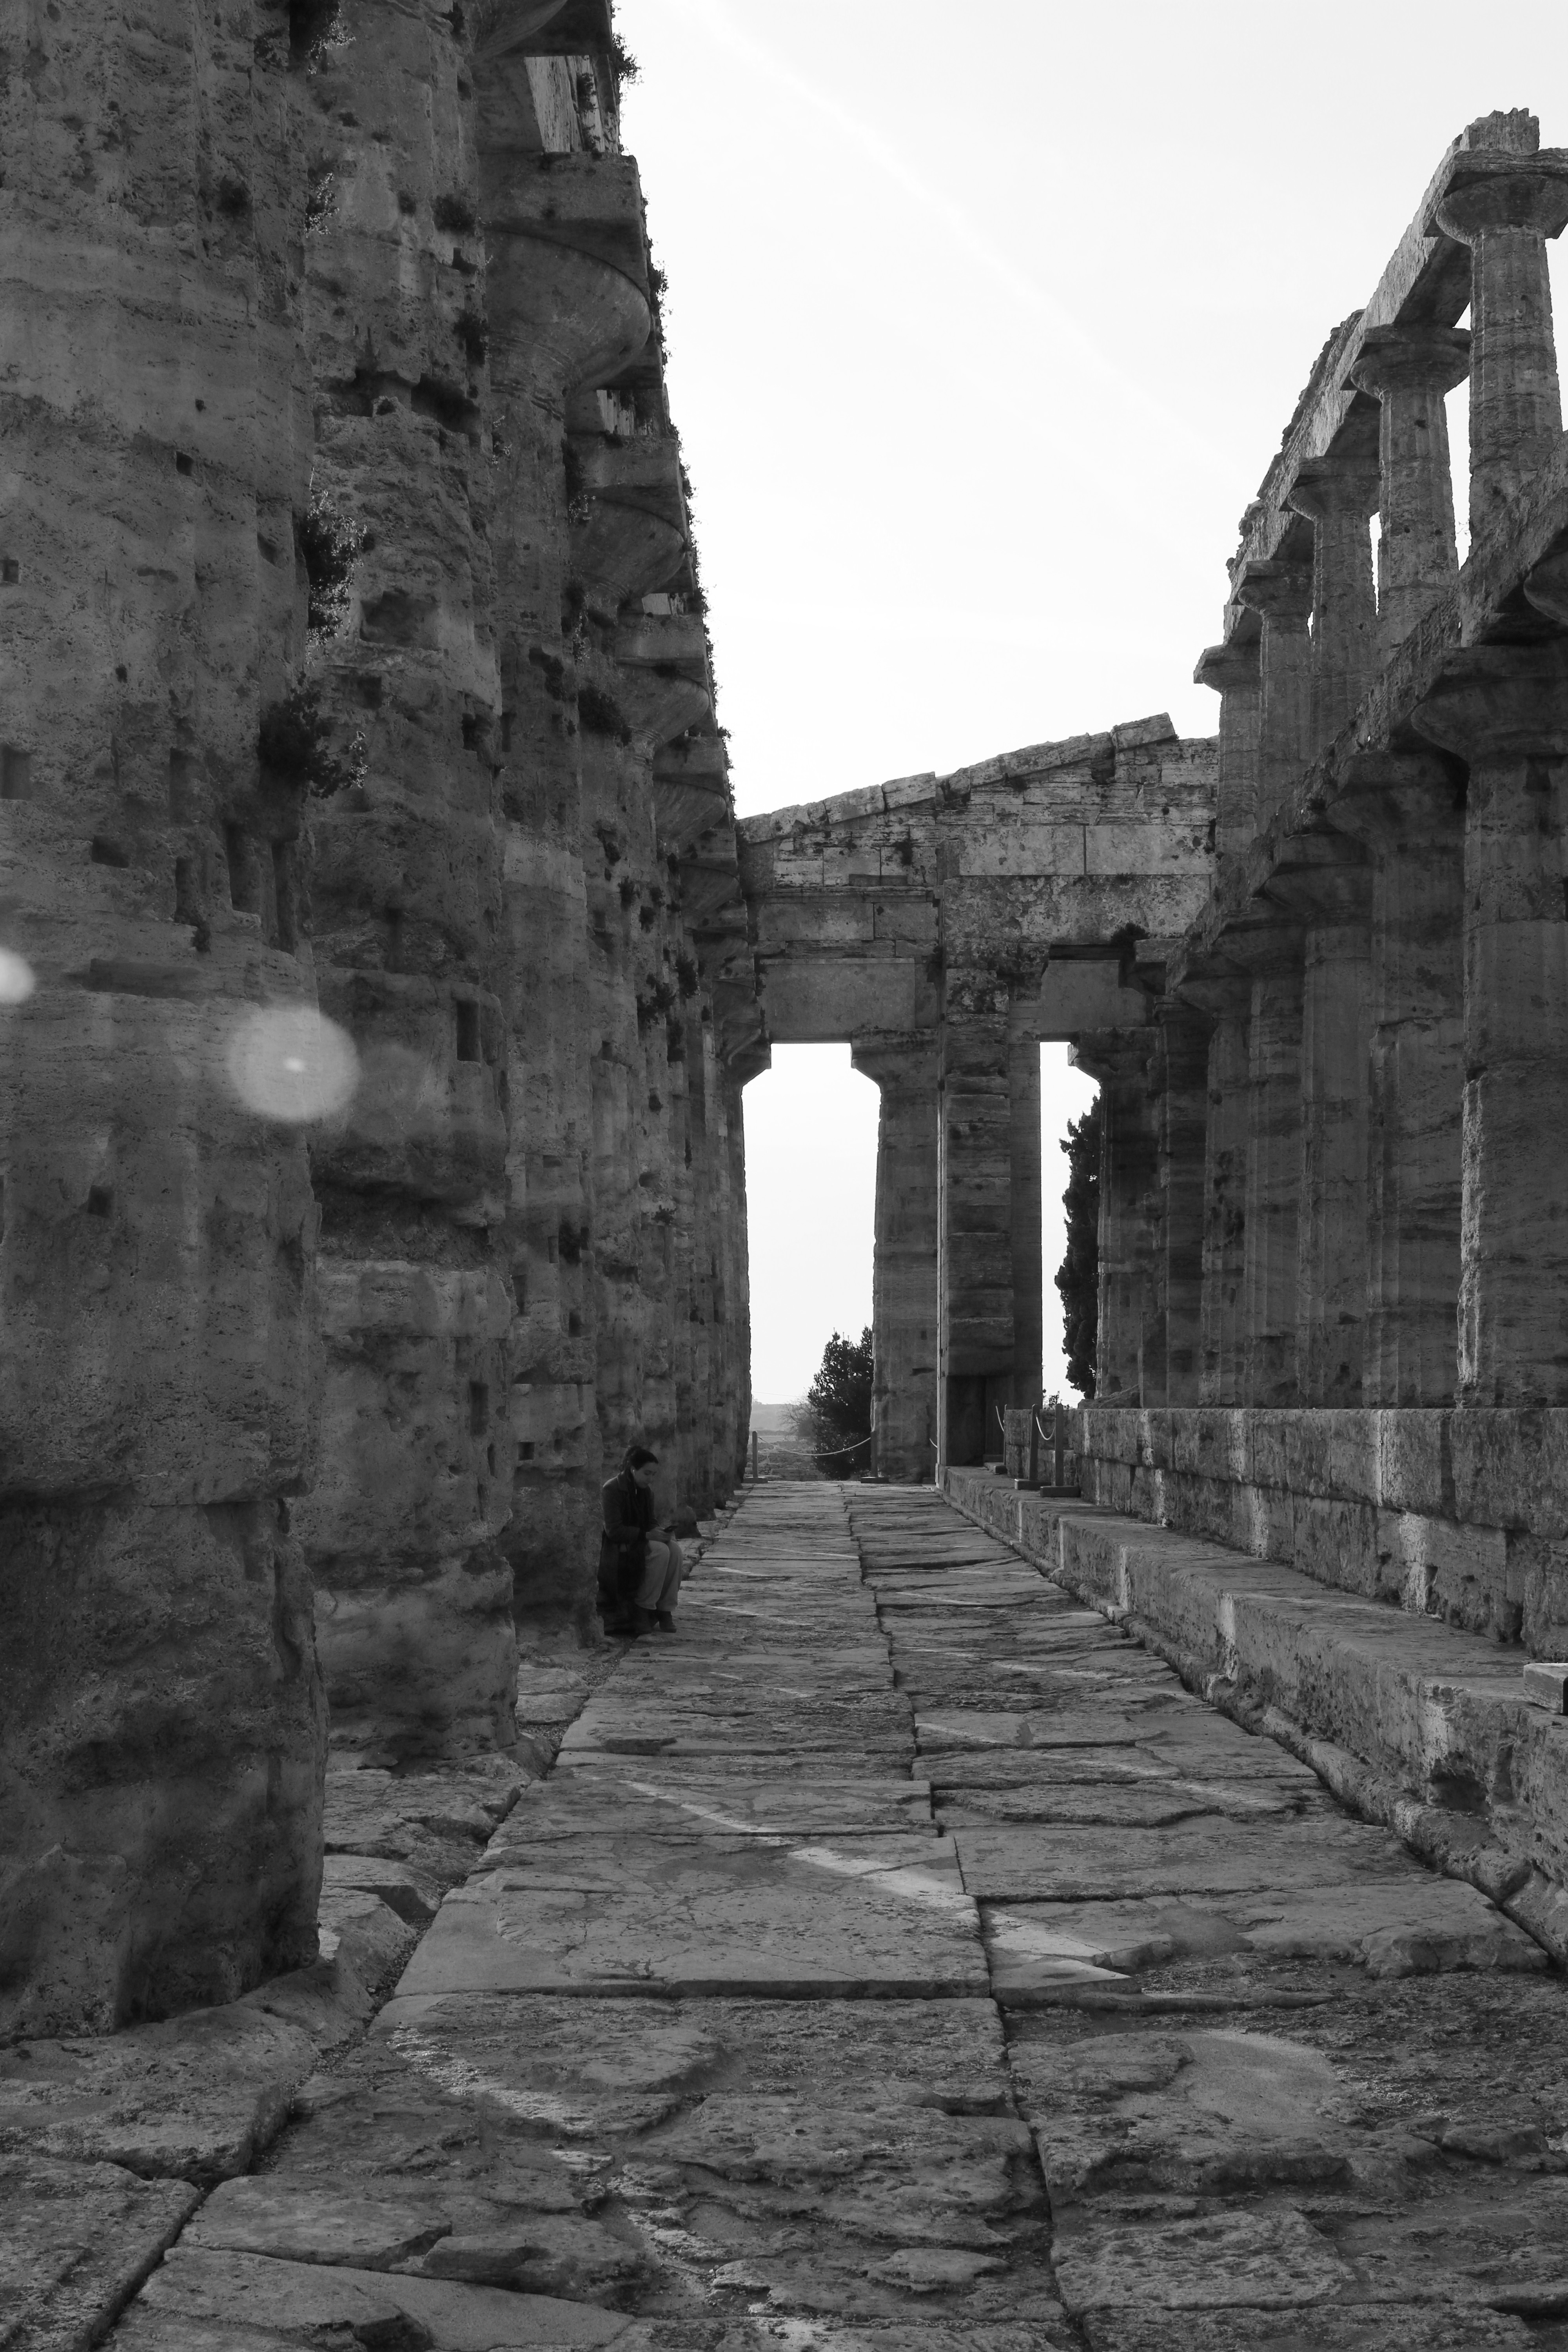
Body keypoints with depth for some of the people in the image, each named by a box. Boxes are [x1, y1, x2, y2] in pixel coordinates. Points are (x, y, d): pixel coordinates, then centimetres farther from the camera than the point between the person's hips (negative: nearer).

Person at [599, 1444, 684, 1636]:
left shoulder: (646, 1491, 9)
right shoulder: (612, 1489, -16)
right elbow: (613, 1531, -23)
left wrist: (658, 1531, -9)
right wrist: (648, 1535, -27)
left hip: (638, 1545, 8)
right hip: (615, 1550, -8)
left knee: (674, 1548, -18)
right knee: (660, 1551, -28)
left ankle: (666, 1610, -15)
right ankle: (642, 1610, -19)